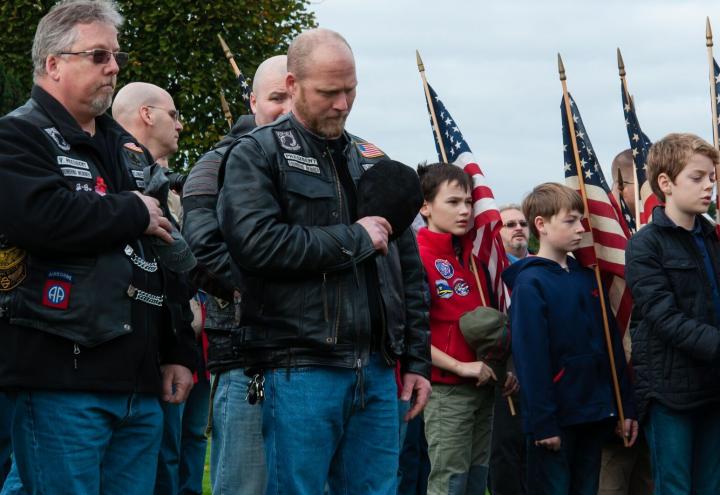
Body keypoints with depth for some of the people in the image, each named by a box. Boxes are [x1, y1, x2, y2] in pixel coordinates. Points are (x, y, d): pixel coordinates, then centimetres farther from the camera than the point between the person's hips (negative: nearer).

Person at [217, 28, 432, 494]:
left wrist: (417, 360, 13)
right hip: (300, 368, -5)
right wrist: (355, 238, -12)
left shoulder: (371, 159, 17)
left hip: (377, 369, 5)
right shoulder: (257, 154, -1)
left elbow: (408, 269, 20)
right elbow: (255, 243, -19)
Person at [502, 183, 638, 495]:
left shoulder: (587, 278, 11)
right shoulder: (530, 284, -10)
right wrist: (542, 422, -18)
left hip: (594, 415, 7)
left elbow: (612, 345, 13)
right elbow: (530, 358, -15)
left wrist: (626, 407, 9)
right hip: (555, 419, -7)